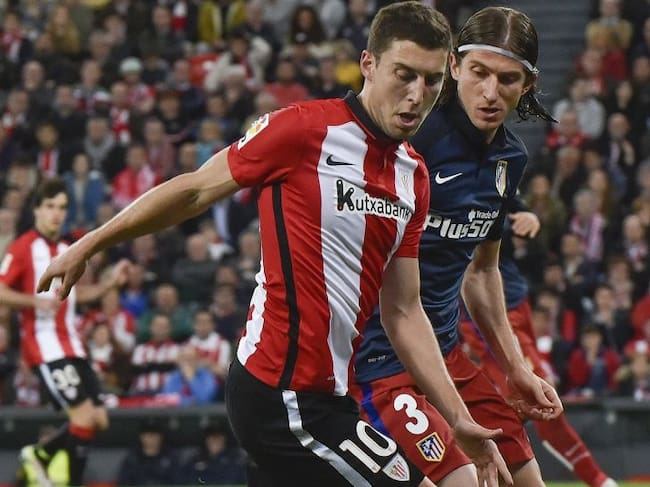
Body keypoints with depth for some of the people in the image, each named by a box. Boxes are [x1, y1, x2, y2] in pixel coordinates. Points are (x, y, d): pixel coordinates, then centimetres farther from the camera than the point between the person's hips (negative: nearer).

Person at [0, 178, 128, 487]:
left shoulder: (65, 250, 17)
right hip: (45, 346, -8)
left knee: (98, 420, 6)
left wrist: (111, 282, 16)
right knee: (83, 415, -17)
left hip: (71, 346, 8)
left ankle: (40, 453, 24)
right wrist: (36, 301, -26)